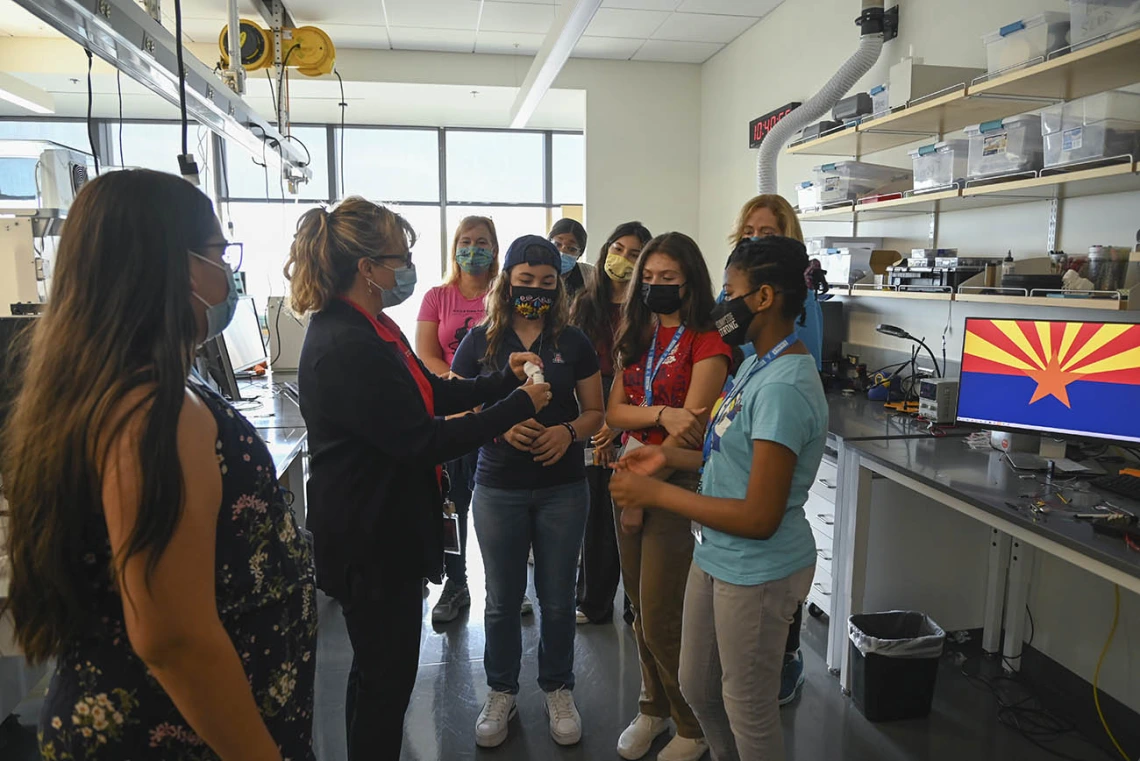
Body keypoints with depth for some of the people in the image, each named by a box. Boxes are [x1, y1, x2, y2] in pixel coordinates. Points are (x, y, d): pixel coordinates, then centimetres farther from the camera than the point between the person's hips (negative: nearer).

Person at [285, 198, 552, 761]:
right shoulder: (346, 347, -26)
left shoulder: (368, 328, 7)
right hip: (372, 539, -11)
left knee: (380, 669, 25)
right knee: (387, 676, 7)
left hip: (384, 528, 11)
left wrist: (504, 378, 3)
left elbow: (432, 393, 14)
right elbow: (424, 440, -26)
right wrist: (519, 406, -19)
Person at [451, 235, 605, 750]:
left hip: (563, 488, 1)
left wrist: (569, 430, -15)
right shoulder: (480, 342, -2)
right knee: (503, 600, 13)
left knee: (558, 599, 12)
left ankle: (558, 689, 34)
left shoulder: (573, 342, 1)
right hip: (498, 489, 0)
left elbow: (595, 411, 6)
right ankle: (501, 693, 34)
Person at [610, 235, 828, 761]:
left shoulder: (782, 388, -26)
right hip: (716, 556, 9)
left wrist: (654, 493, -21)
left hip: (757, 573, -9)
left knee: (747, 709, 13)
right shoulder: (757, 364, 4)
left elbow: (759, 518, -27)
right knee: (697, 687, 25)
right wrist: (669, 457, 3)